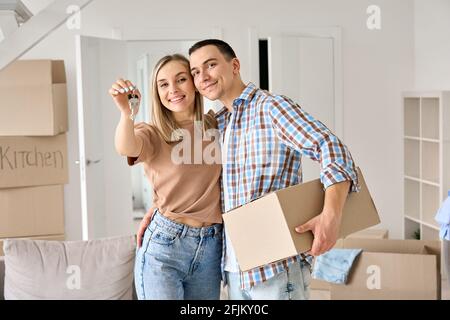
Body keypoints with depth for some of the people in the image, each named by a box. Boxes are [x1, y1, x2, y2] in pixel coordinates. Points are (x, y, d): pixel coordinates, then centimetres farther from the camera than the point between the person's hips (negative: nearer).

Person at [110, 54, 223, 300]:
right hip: (163, 244, -4)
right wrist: (127, 113, -46)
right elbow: (126, 148, -27)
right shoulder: (152, 134, -3)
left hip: (210, 247, 4)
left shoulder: (215, 126, 7)